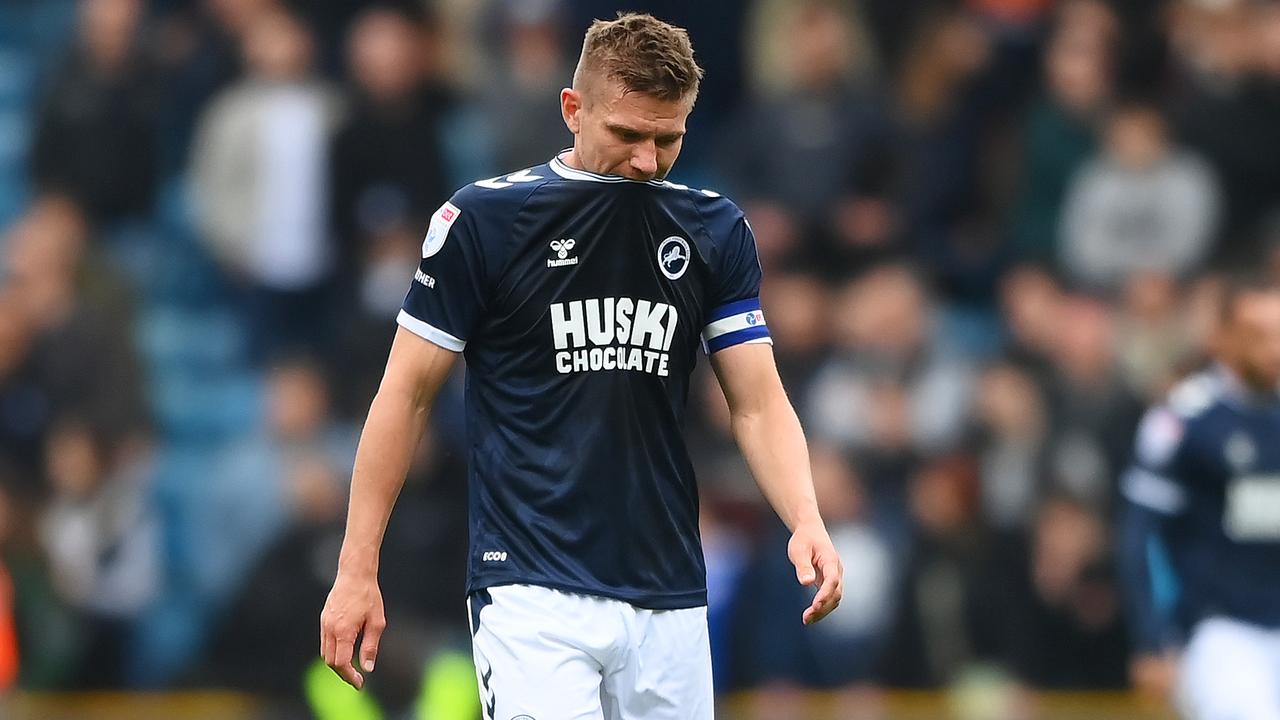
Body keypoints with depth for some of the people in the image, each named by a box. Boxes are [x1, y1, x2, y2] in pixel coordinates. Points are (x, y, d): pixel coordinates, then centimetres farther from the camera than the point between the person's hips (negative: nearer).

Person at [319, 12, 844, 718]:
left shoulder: (716, 231, 7)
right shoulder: (483, 218, -4)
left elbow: (758, 403, 6)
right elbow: (406, 395, 1)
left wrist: (806, 521, -13)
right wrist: (357, 571, -3)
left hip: (669, 600, 4)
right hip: (532, 598, -4)